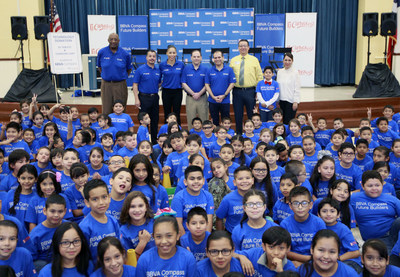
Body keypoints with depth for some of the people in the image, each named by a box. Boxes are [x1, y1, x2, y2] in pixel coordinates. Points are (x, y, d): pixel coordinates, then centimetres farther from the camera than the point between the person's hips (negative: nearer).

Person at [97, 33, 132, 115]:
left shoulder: (125, 54, -2)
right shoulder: (101, 52, 1)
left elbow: (129, 68, 10)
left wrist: (123, 77, 3)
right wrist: (105, 75, 9)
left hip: (120, 84, -1)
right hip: (106, 84, 1)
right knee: (106, 110, 3)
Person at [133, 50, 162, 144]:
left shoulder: (158, 70, 8)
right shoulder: (140, 70, -5)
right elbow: (135, 85, -7)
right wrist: (137, 99, -13)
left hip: (155, 98, 5)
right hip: (144, 98, -4)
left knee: (155, 121, 10)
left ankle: (154, 141, 21)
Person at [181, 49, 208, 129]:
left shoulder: (205, 69, 2)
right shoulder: (186, 68, 4)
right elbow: (184, 84, 1)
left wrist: (199, 94, -11)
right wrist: (193, 93, -8)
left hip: (202, 98, 0)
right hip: (190, 98, 0)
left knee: (204, 120, 2)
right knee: (190, 120, 3)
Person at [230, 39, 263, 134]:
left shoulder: (254, 59, 6)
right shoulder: (233, 60, 10)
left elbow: (259, 76, 5)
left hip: (250, 91, -1)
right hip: (237, 91, 1)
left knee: (252, 115, 3)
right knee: (238, 116, 6)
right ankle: (238, 135, 16)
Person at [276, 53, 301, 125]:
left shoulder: (295, 72, -6)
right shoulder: (280, 72, 8)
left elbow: (297, 89, -7)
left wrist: (295, 102, -13)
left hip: (291, 100, -5)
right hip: (282, 100, 5)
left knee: (288, 121, -8)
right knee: (284, 119, 9)